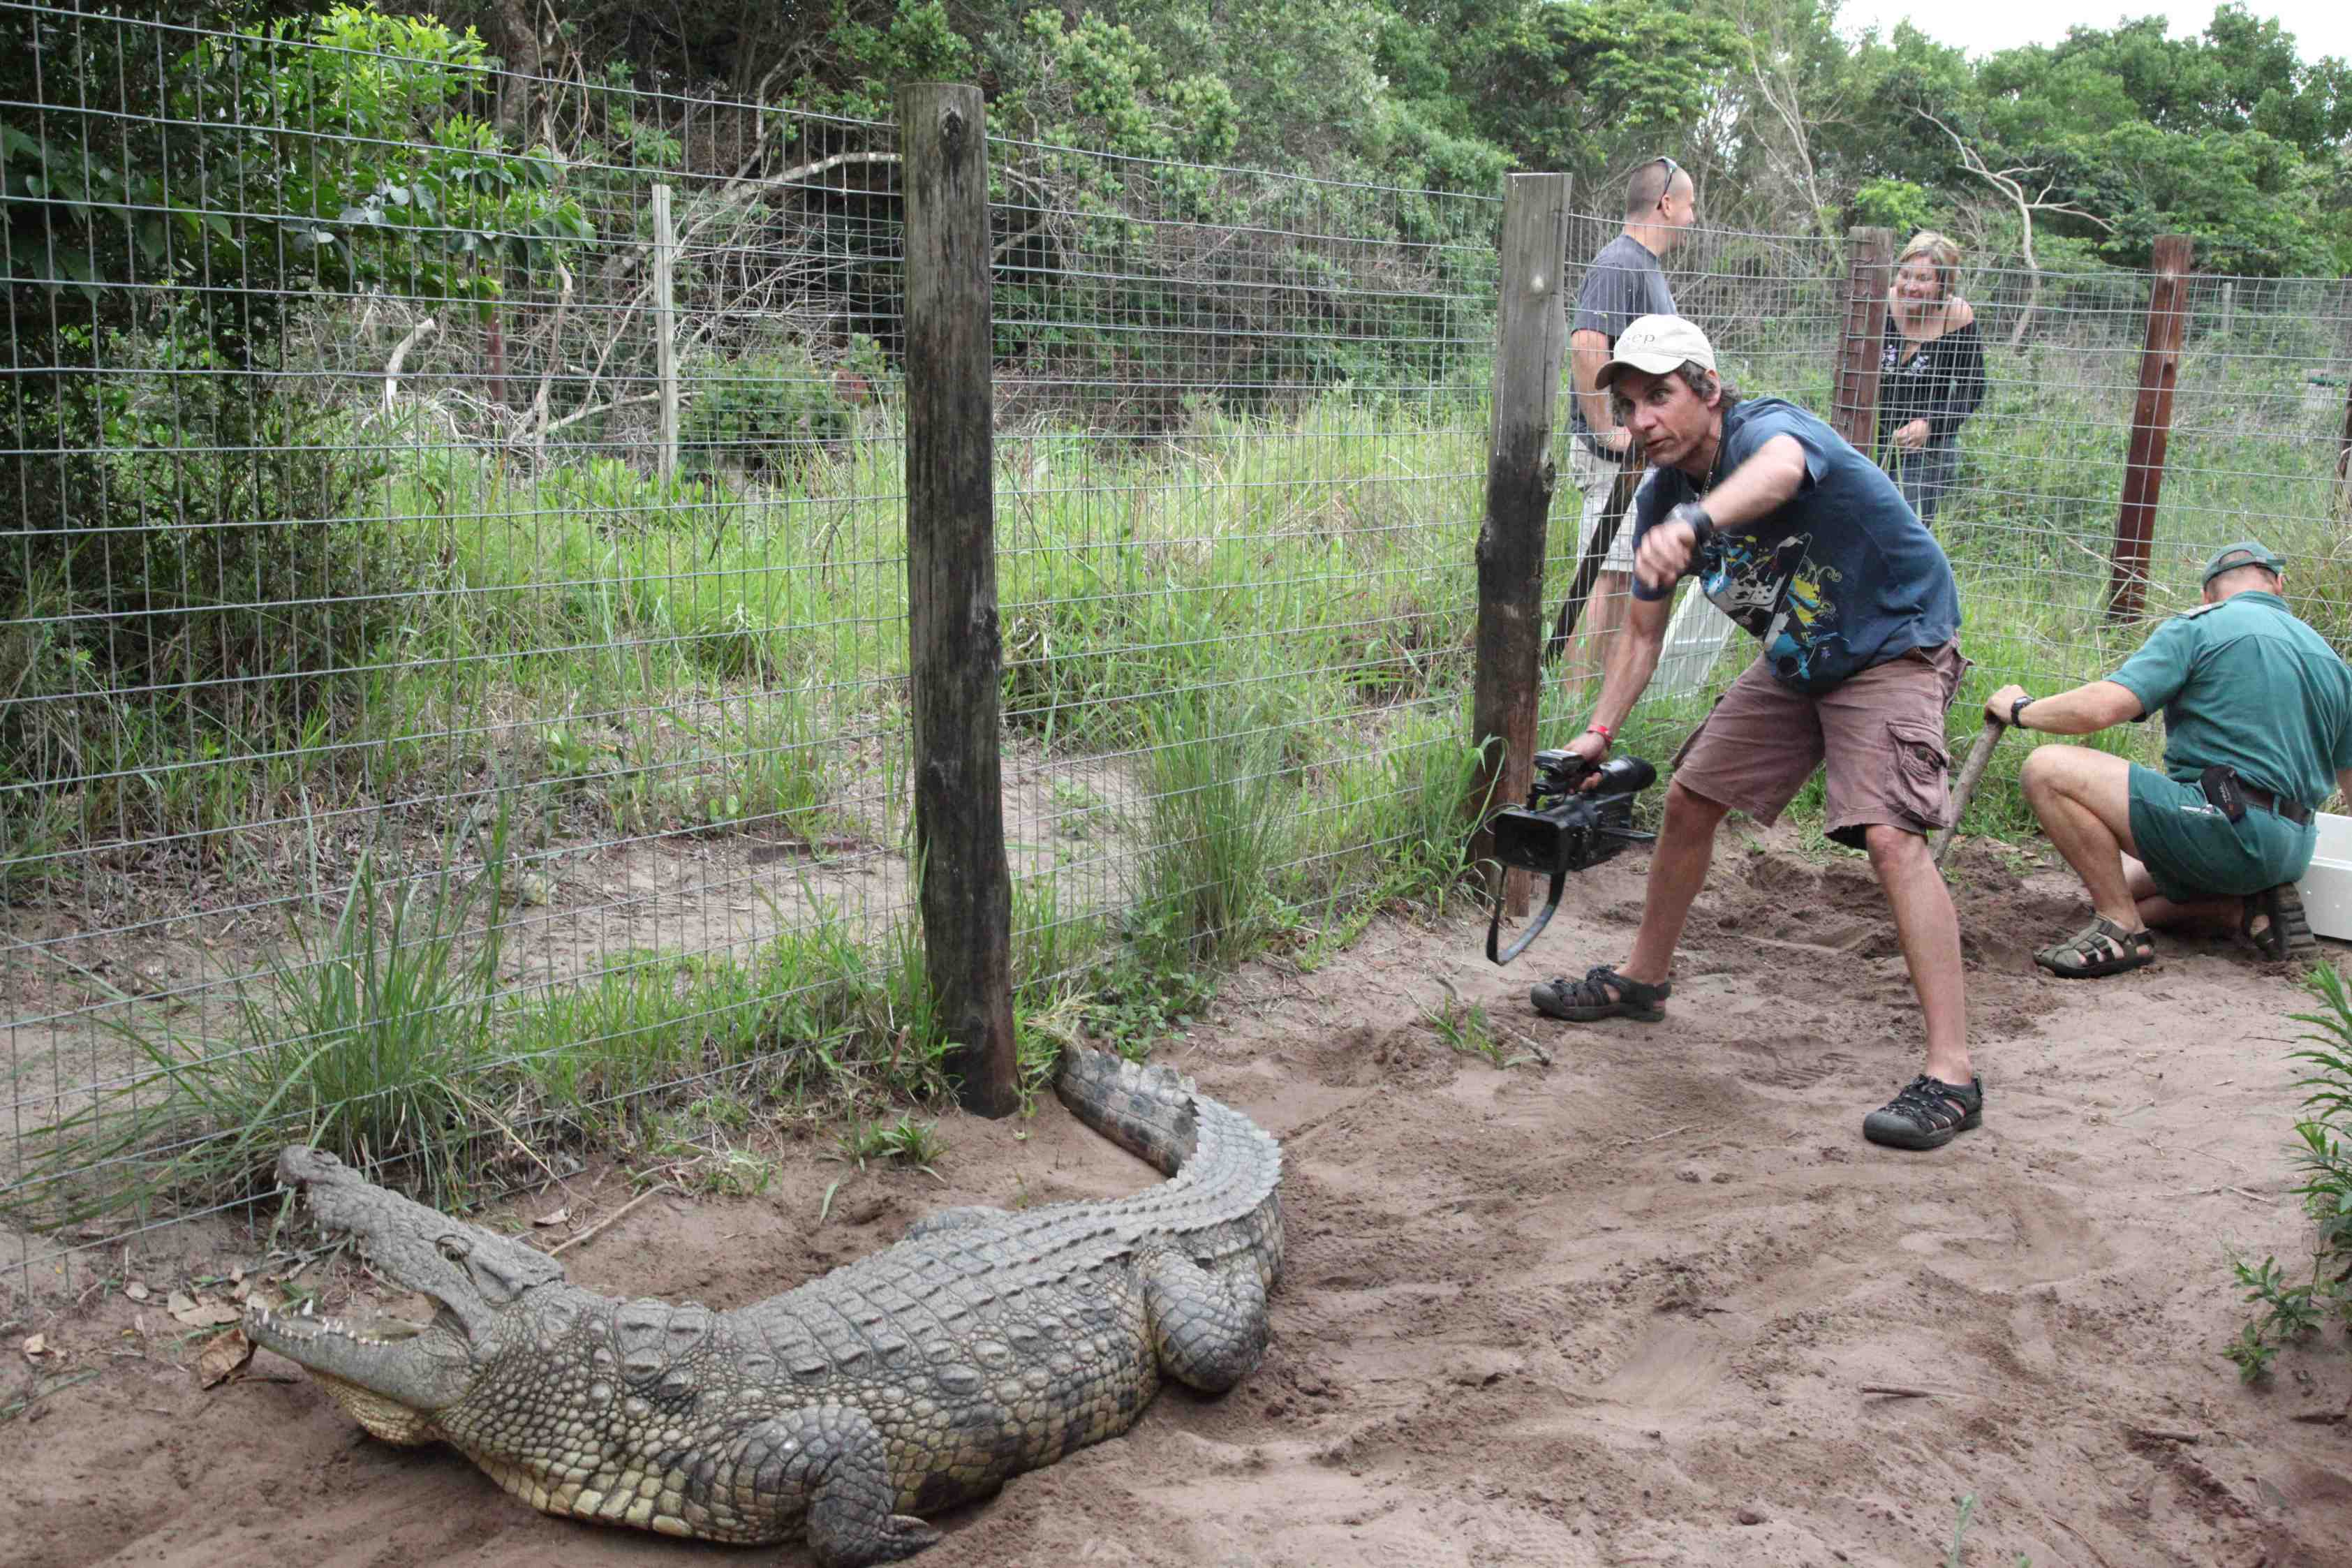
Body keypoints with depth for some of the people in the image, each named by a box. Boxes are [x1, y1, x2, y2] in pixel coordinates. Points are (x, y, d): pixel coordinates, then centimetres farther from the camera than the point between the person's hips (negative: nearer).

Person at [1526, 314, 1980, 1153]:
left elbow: (1778, 471, -55)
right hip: (1796, 661, 8)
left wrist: (1693, 525, -75)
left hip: (1894, 649, -8)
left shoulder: (1768, 426, -27)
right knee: (1689, 798, 11)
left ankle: (1951, 1073, -23)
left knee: (1891, 835, -25)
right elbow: (1643, 629, 6)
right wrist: (1599, 730, -4)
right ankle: (1642, 979, 32)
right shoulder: (1662, 496, -4)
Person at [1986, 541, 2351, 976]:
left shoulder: (2198, 627, -3)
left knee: (2046, 770, -10)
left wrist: (2020, 709, 2)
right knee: (2120, 886, 28)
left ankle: (2123, 929, -11)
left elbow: (2100, 707, -15)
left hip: (2226, 822, -8)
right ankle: (2255, 904, 8)